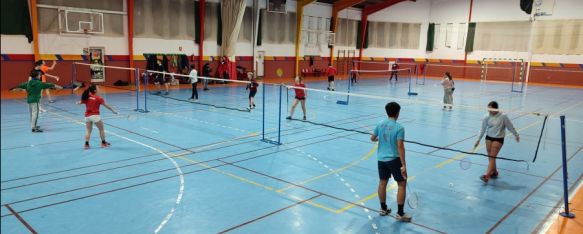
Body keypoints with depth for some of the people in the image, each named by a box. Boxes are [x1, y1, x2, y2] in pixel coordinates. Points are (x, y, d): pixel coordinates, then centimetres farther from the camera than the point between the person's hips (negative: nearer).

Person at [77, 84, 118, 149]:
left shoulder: (86, 97, 6)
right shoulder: (98, 98, -8)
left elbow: (80, 102, 20)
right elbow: (106, 105, -5)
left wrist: (78, 103, 42)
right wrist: (113, 110, 2)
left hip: (87, 116, 5)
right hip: (95, 116, -5)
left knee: (88, 131, 12)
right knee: (101, 129, 11)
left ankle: (86, 144, 3)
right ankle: (103, 143, 16)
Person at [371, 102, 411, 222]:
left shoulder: (380, 124, 0)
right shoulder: (399, 128, -16)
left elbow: (372, 138, 12)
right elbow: (400, 147, -20)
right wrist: (404, 165, -17)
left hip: (381, 159, 6)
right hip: (394, 160, -6)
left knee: (382, 182, 16)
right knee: (402, 184, 5)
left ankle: (383, 209, 29)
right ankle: (400, 214, 7)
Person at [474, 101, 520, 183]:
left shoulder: (503, 116, -12)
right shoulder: (487, 117, -2)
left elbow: (510, 126, 0)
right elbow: (483, 129, 7)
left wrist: (516, 135, 10)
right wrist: (478, 140, 7)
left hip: (498, 139, -4)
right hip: (489, 137, 4)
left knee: (492, 157, -11)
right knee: (490, 157, 9)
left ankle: (487, 176, -18)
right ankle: (494, 172, 29)